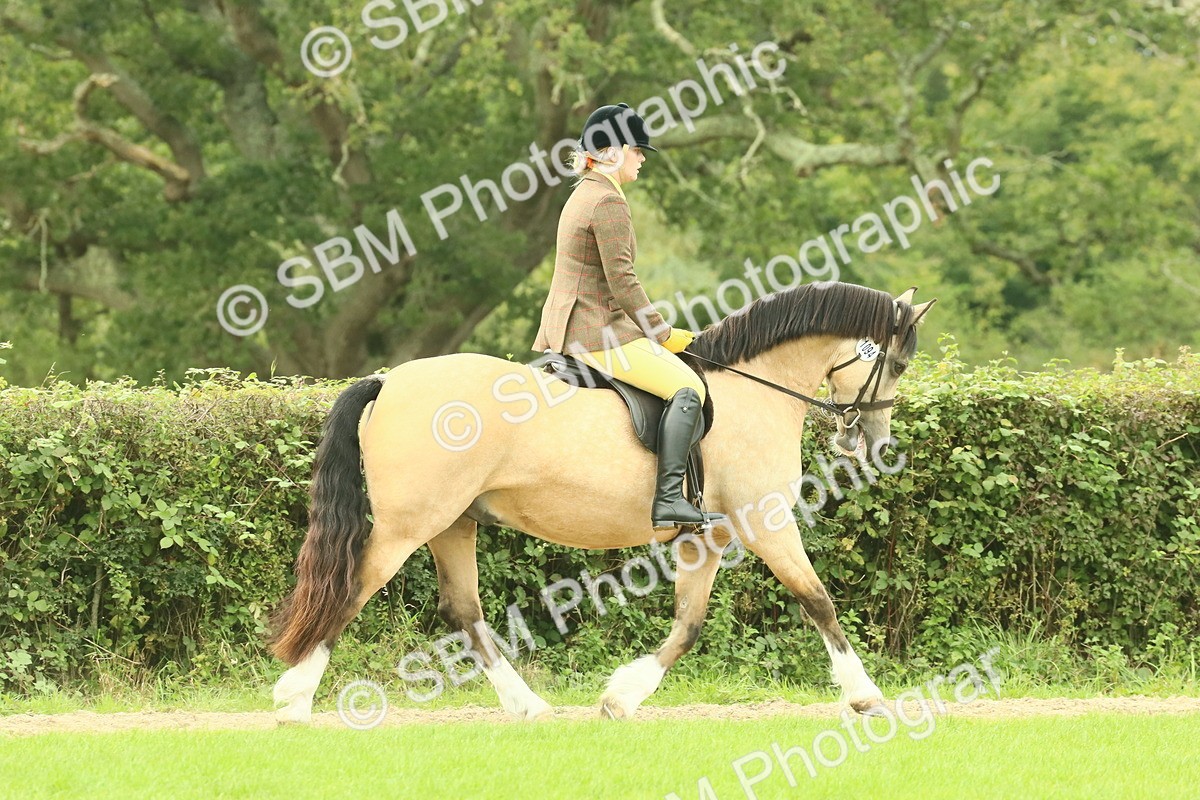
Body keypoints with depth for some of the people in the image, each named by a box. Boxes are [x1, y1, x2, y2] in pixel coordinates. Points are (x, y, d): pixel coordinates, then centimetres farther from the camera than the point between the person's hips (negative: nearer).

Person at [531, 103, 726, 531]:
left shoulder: (581, 197, 18)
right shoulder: (609, 202, -14)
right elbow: (621, 279, -19)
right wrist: (663, 334, -11)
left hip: (565, 331, 11)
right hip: (598, 334, -11)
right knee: (688, 387, -19)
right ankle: (668, 501, -29)